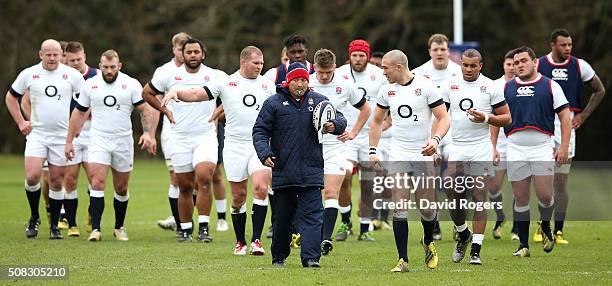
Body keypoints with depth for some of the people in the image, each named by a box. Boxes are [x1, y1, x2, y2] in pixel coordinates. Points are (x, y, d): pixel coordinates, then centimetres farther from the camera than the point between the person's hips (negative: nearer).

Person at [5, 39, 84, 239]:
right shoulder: (29, 74, 1)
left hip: (62, 135, 0)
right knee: (32, 176, -14)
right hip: (36, 133, 0)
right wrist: (20, 122, 6)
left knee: (56, 181, 2)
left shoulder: (72, 74, -1)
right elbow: (11, 97, 14)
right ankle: (34, 217, 8)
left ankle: (55, 226, 11)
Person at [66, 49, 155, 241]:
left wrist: (147, 133, -16)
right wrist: (69, 141, 10)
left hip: (123, 142, 0)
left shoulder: (131, 84, -1)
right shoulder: (90, 85, 4)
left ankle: (119, 227, 27)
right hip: (98, 141, 0)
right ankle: (95, 229, -17)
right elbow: (79, 113, 11)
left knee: (121, 189, 9)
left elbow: (144, 110, 0)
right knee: (97, 184, -15)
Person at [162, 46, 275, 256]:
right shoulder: (226, 83, 4)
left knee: (260, 188, -17)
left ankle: (256, 240, -13)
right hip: (235, 145, 0)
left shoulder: (267, 85, 9)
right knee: (238, 195, 3)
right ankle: (240, 242, 16)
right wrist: (176, 93, -16)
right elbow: (197, 94, -1)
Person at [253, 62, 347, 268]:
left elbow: (340, 119, 11)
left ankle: (311, 257, -15)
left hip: (311, 172, 0)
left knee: (312, 215, -9)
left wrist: (334, 125, -13)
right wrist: (264, 154, -13)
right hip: (283, 172, 0)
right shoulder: (273, 103, 2)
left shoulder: (319, 101, 8)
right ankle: (278, 257, 23)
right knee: (282, 217, 9)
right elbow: (260, 131, 3)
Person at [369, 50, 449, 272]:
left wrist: (436, 139, -23)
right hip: (398, 156, 2)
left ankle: (428, 243, 33)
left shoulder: (425, 87, -6)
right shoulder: (386, 90, 6)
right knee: (399, 209, -8)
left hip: (423, 156, -2)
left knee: (427, 209, 2)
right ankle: (403, 260, -6)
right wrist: (372, 150, 8)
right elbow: (377, 122, 18)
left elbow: (443, 118, -5)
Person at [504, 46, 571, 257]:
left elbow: (564, 116, 3)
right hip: (515, 150, 2)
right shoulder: (506, 88, 10)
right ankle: (523, 245, 8)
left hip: (542, 148, -2)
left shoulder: (550, 86, 4)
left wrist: (564, 147, -6)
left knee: (544, 195, -8)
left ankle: (546, 228, 21)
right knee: (520, 198, 1)